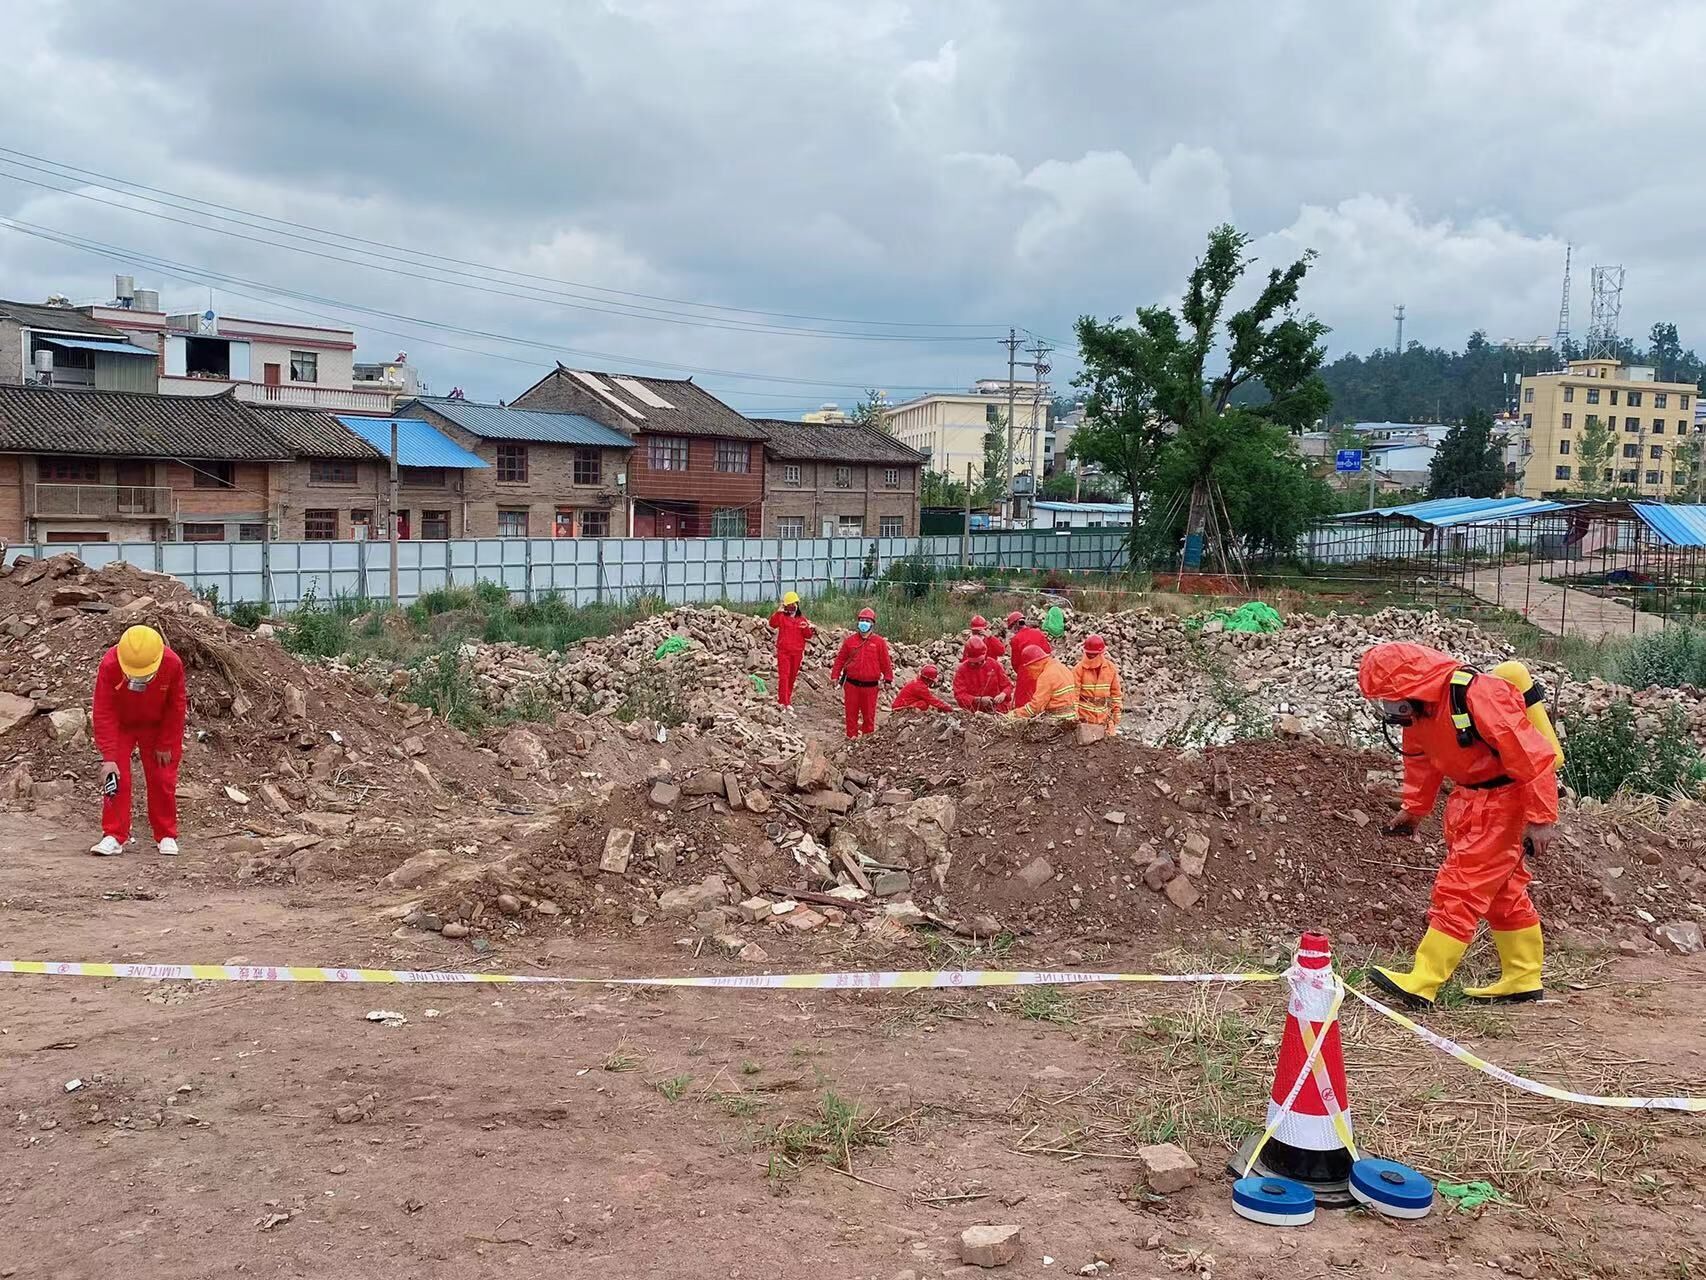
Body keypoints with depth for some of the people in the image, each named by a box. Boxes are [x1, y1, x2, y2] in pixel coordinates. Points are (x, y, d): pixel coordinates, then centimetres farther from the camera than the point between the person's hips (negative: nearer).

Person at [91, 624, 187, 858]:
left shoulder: (173, 664, -31)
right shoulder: (109, 665, -34)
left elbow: (176, 707, -16)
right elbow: (103, 712, -30)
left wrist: (165, 745, -10)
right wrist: (108, 757, -33)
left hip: (156, 726, 1)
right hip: (119, 725, 0)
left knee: (162, 779, 1)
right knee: (116, 778, -8)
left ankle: (167, 835, 12)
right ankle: (114, 836, -2)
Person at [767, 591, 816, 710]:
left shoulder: (802, 619, 10)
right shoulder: (781, 616, 1)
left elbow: (808, 635, 7)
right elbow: (772, 624, -18)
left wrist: (808, 628, -14)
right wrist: (778, 612, -31)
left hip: (797, 652, 4)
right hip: (783, 651, -3)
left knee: (792, 676, 11)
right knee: (784, 676, -11)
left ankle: (788, 698, 24)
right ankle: (784, 701, -15)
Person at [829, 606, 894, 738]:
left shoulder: (879, 642, -2)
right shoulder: (850, 640, 2)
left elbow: (885, 662, 1)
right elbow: (840, 659, 6)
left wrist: (889, 679, 2)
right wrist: (835, 675, 4)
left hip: (870, 685, -1)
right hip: (851, 683, 1)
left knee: (869, 713, 7)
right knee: (851, 712, 7)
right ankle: (852, 736, 16)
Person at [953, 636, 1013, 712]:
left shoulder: (994, 664, 6)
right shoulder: (961, 670, 0)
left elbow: (1007, 685, 14)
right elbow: (959, 695, -8)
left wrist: (1003, 694, -10)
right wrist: (978, 700, -22)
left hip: (996, 708, 3)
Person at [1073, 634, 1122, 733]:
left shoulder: (1111, 669, 2)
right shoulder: (1079, 669, -7)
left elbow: (1115, 693, 9)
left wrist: (1116, 714, 9)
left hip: (1104, 717, 3)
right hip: (1084, 717, -3)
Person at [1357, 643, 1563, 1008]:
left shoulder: (1478, 697, -29)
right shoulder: (1420, 709, -1)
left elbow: (1533, 755, -27)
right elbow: (1420, 759, 18)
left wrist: (1541, 820, -25)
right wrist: (1414, 808, 23)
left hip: (1503, 798, -9)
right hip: (1471, 800, 9)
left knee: (1460, 888, -9)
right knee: (1501, 890, 16)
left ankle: (1421, 983, -8)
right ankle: (1523, 979, 29)